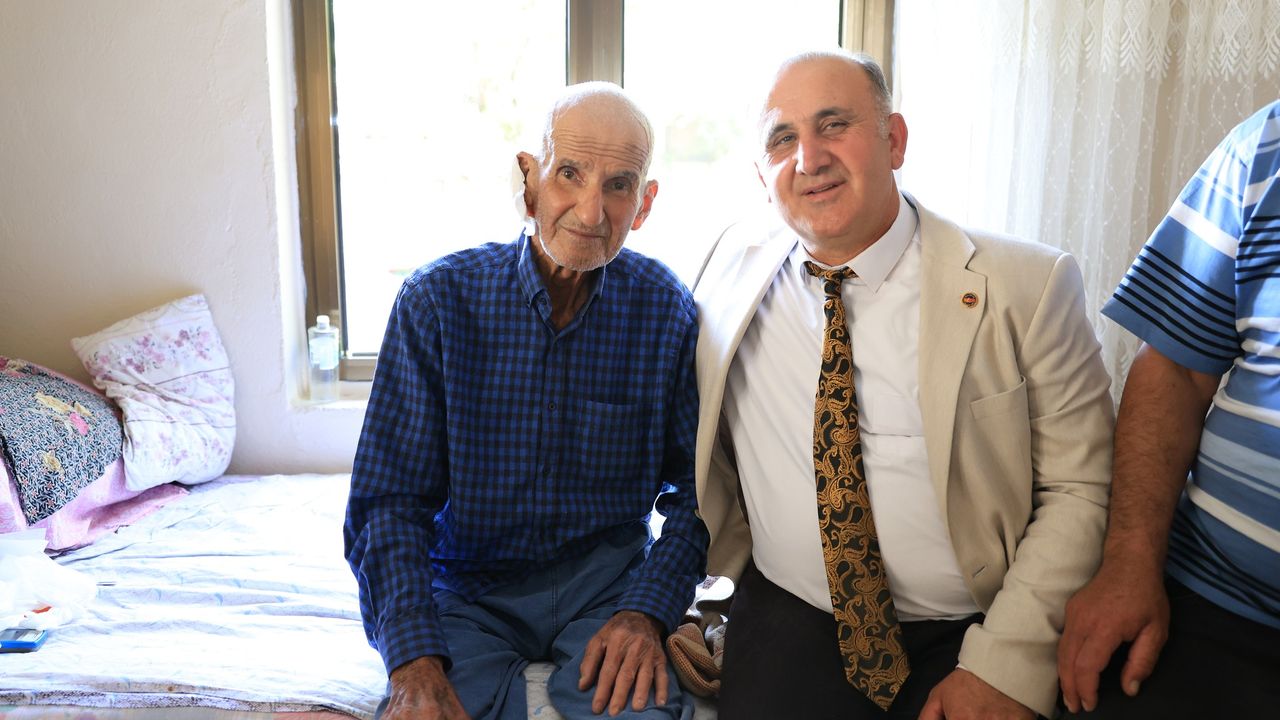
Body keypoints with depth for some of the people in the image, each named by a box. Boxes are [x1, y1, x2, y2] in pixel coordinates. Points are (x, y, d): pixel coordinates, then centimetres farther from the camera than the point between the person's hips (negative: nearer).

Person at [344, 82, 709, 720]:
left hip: (607, 578, 1)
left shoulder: (666, 309, -6)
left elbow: (695, 487, -1)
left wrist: (648, 611, -16)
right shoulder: (436, 301, -10)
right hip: (467, 588, 0)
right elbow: (391, 498, -10)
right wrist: (415, 661, -22)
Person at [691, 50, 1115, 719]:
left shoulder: (1026, 287, -7)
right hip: (786, 619, 2)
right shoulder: (734, 263, 2)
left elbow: (1079, 490, -5)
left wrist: (1003, 666, -14)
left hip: (969, 633, -1)